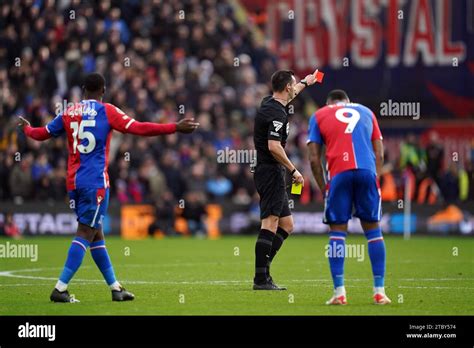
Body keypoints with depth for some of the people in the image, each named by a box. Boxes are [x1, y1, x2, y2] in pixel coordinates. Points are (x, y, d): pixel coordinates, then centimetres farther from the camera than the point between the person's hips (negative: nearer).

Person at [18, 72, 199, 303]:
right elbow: (138, 128, -10)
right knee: (85, 233, -6)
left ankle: (115, 288, 17)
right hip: (95, 181, -6)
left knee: (96, 233, 13)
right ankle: (60, 289, -15)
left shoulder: (68, 113, 8)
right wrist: (176, 128, -8)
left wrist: (27, 129, 41)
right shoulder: (106, 111, -5)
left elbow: (42, 134, 18)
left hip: (74, 182, 6)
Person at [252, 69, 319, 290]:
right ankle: (261, 279, -18)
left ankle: (262, 272, 7)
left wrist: (305, 83, 56)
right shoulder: (277, 112, -15)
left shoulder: (269, 103, 15)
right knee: (270, 223, -14)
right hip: (271, 172, -11)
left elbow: (289, 95, 39)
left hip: (266, 172, 11)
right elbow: (274, 146, -24)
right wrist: (293, 170, -17)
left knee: (286, 224, 12)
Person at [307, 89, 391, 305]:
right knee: (372, 229, 9)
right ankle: (379, 292, 7)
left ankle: (339, 292, -1)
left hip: (339, 174, -1)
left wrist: (323, 189, 14)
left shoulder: (319, 116, 20)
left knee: (337, 231, 5)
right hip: (367, 171, 1)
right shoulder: (366, 112, 26)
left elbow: (314, 159, 11)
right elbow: (379, 154, 17)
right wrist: (375, 179, 20)